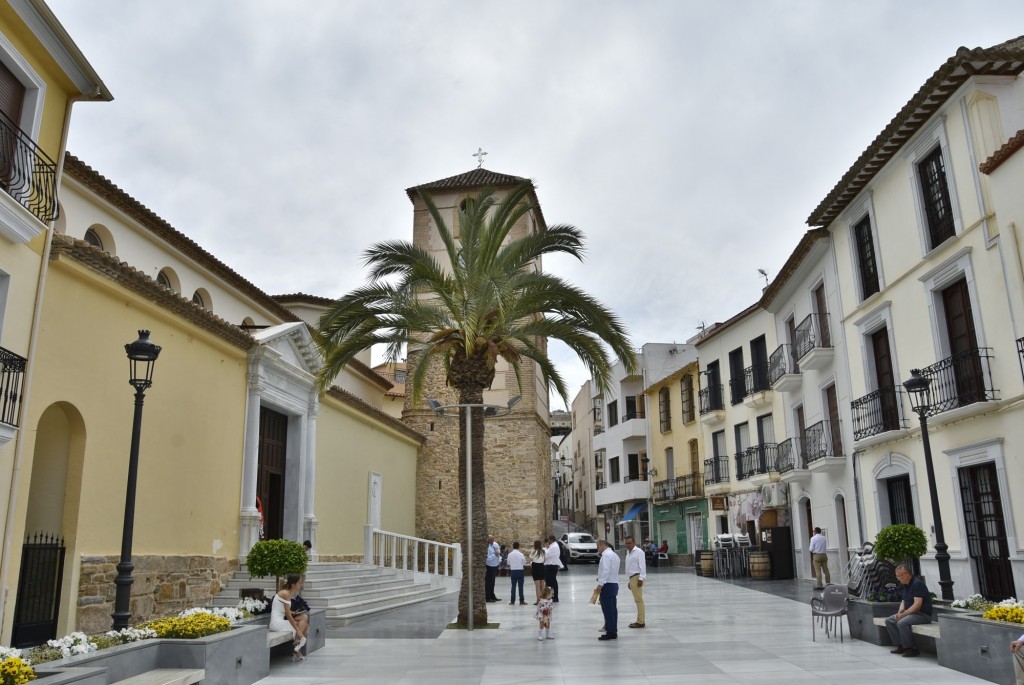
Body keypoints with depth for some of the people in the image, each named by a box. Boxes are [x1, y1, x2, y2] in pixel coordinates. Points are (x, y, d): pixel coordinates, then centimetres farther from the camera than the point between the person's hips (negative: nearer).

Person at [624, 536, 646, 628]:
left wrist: (641, 578, -19)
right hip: (632, 578, 9)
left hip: (637, 577, -9)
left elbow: (642, 566, -14)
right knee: (637, 600, 12)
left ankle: (640, 621, -8)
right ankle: (640, 620, 17)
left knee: (639, 599, -8)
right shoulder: (628, 552, 18)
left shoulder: (638, 552, -9)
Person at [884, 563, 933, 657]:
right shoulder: (905, 585, 11)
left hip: (923, 614, -10)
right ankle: (901, 646, 1)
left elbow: (917, 605, -24)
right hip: (910, 613, 10)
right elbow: (903, 602, 18)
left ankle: (912, 649, -16)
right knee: (889, 621, 1)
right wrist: (899, 612, -2)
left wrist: (903, 614, -21)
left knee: (902, 623, -31)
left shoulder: (917, 583, -18)